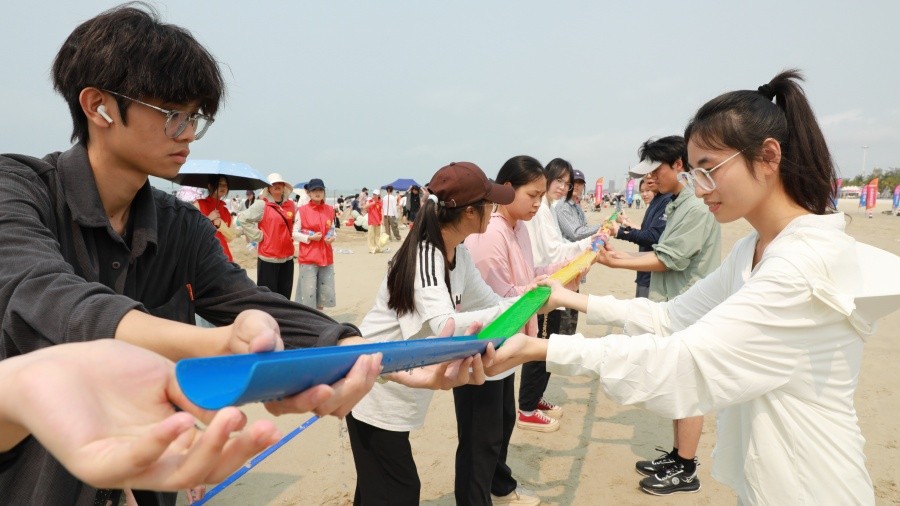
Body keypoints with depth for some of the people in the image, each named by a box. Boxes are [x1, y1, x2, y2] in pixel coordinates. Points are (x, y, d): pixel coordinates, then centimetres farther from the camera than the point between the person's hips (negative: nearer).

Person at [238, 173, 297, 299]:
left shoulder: (291, 205, 8)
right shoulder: (262, 205, -8)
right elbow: (243, 218, -12)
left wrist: (292, 235, 10)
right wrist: (258, 236, -11)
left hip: (287, 257, 5)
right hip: (268, 257, -5)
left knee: (285, 294, 13)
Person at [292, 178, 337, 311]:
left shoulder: (330, 210, 7)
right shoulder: (302, 210, -5)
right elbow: (295, 234, -3)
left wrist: (332, 237, -4)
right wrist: (310, 238, -17)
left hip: (326, 256, 4)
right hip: (308, 257, -4)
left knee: (326, 291, 9)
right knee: (308, 292, -4)